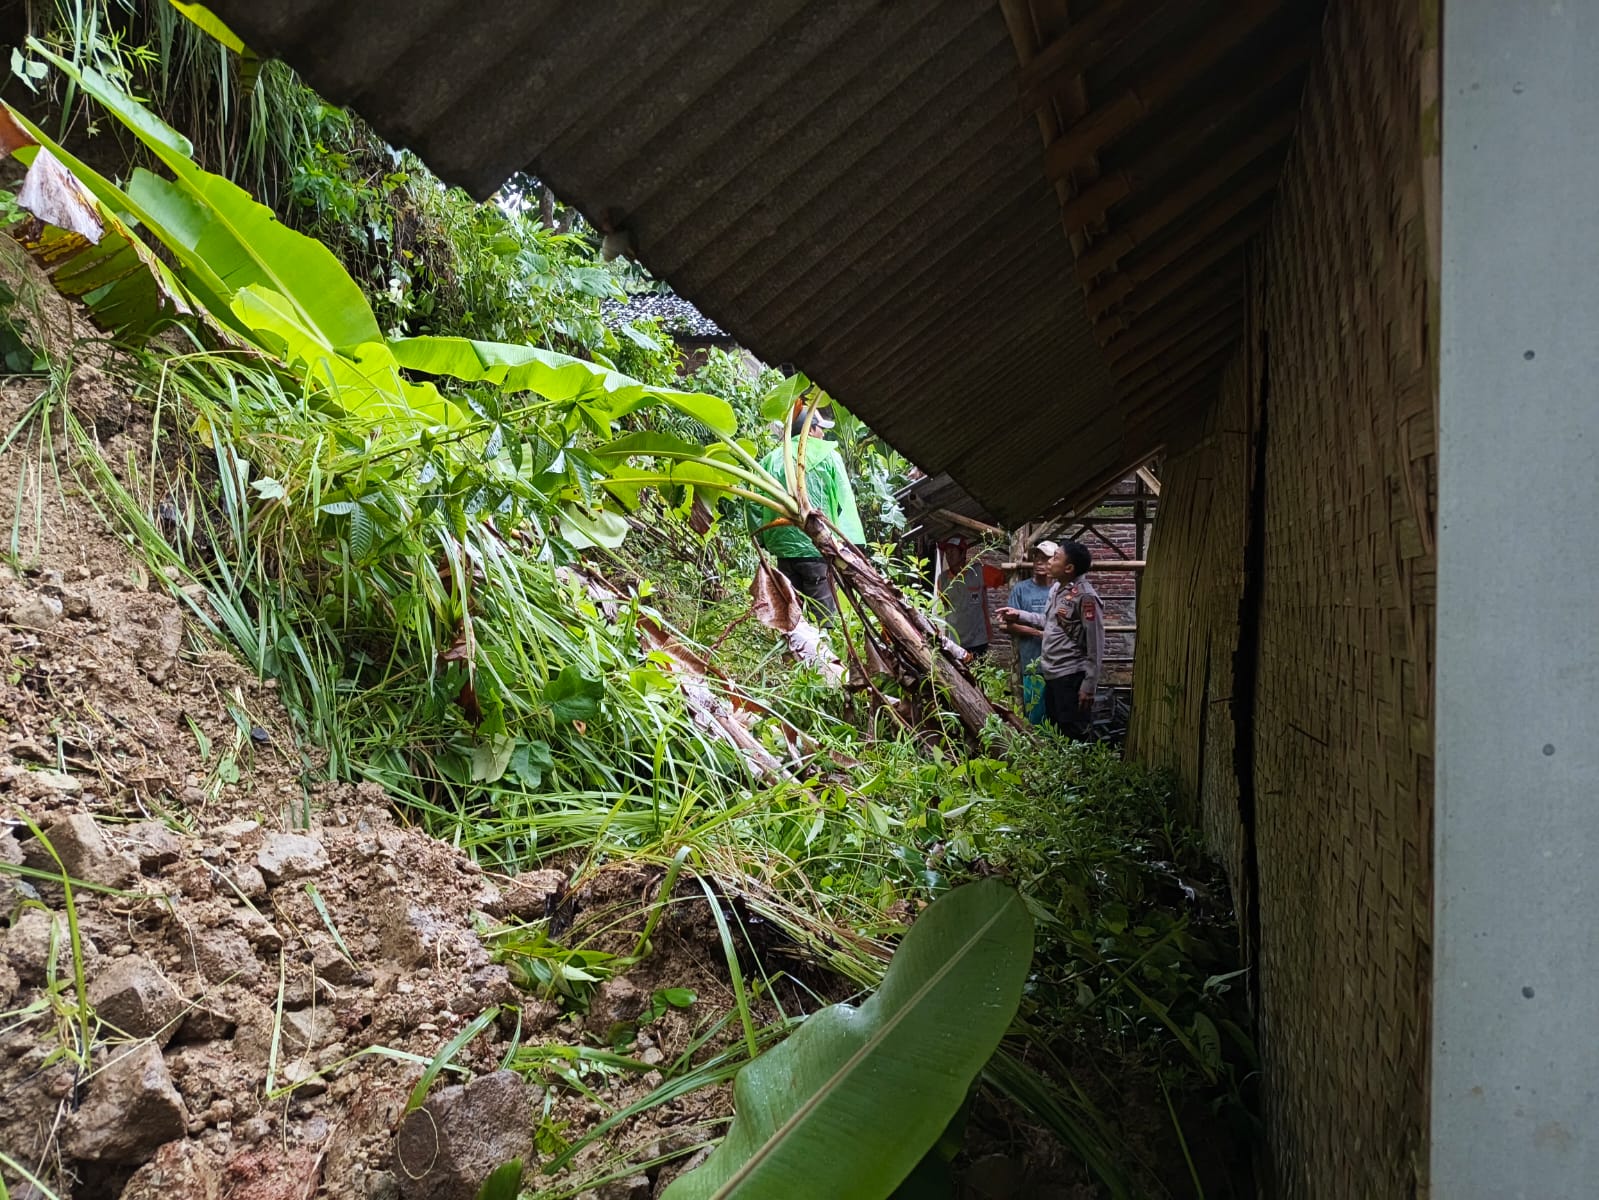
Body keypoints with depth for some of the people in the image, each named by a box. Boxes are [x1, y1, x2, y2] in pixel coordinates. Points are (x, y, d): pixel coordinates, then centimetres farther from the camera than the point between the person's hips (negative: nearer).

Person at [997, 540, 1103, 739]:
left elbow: (1095, 646, -18)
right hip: (1051, 674, 9)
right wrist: (1019, 615, 16)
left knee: (1073, 738, -1)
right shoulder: (1056, 588, 8)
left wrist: (1088, 687, -17)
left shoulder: (1085, 597, -19)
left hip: (1071, 677, -9)